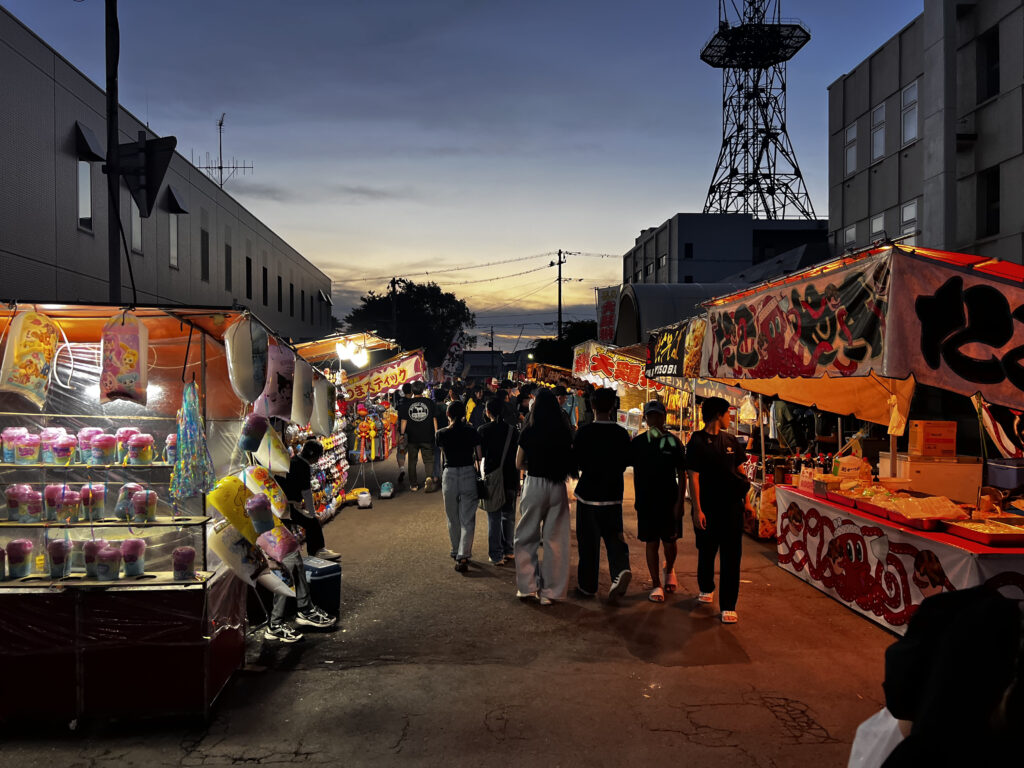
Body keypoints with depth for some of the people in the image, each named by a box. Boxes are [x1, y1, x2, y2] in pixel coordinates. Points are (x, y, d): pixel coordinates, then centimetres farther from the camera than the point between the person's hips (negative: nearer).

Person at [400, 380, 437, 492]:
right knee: (428, 459, 7)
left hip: (412, 437, 1)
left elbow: (404, 421, 2)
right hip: (427, 437, -1)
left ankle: (413, 484, 16)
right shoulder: (429, 402, -3)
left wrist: (402, 434, 12)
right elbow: (434, 419, 1)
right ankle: (429, 477, -19)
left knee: (412, 461, 12)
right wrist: (436, 432, 8)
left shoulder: (407, 403, -2)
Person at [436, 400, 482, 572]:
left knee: (453, 519, 17)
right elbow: (479, 457, 0)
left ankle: (456, 552, 29)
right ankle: (463, 556, -9)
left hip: (449, 475, 1)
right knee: (467, 519, 3)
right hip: (469, 474, 0)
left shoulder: (442, 434, -3)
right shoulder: (472, 433, -3)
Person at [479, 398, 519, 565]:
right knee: (508, 515, 15)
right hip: (510, 478, 2)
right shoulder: (512, 430, -1)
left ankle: (496, 555, 7)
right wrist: (517, 482, 9)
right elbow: (518, 457, 2)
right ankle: (509, 551, 20)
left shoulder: (483, 431, -7)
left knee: (493, 517, 5)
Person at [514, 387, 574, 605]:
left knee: (526, 537, 13)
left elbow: (519, 463, 1)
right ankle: (550, 591, 13)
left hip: (534, 485, -1)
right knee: (555, 540, 8)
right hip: (557, 488, 2)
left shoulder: (529, 432, -8)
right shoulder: (564, 432, -4)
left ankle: (527, 587, 14)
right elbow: (570, 460, 3)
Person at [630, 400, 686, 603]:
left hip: (669, 500, -1)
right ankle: (656, 585, 14)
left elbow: (682, 474, 0)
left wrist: (680, 501, -7)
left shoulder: (673, 442, -1)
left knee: (670, 541, 7)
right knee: (651, 543, 3)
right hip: (646, 500, 1)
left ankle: (669, 570, 38)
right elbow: (635, 471, 10)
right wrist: (638, 499, 8)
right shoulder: (638, 442, 3)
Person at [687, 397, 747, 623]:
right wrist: (697, 510, -16)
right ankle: (706, 588, 40)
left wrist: (744, 489, 11)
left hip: (731, 505, 4)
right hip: (707, 508, -4)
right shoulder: (697, 442, -9)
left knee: (731, 556, 0)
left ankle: (728, 606, 5)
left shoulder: (730, 440, 7)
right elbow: (693, 477, -12)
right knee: (707, 551, 14)